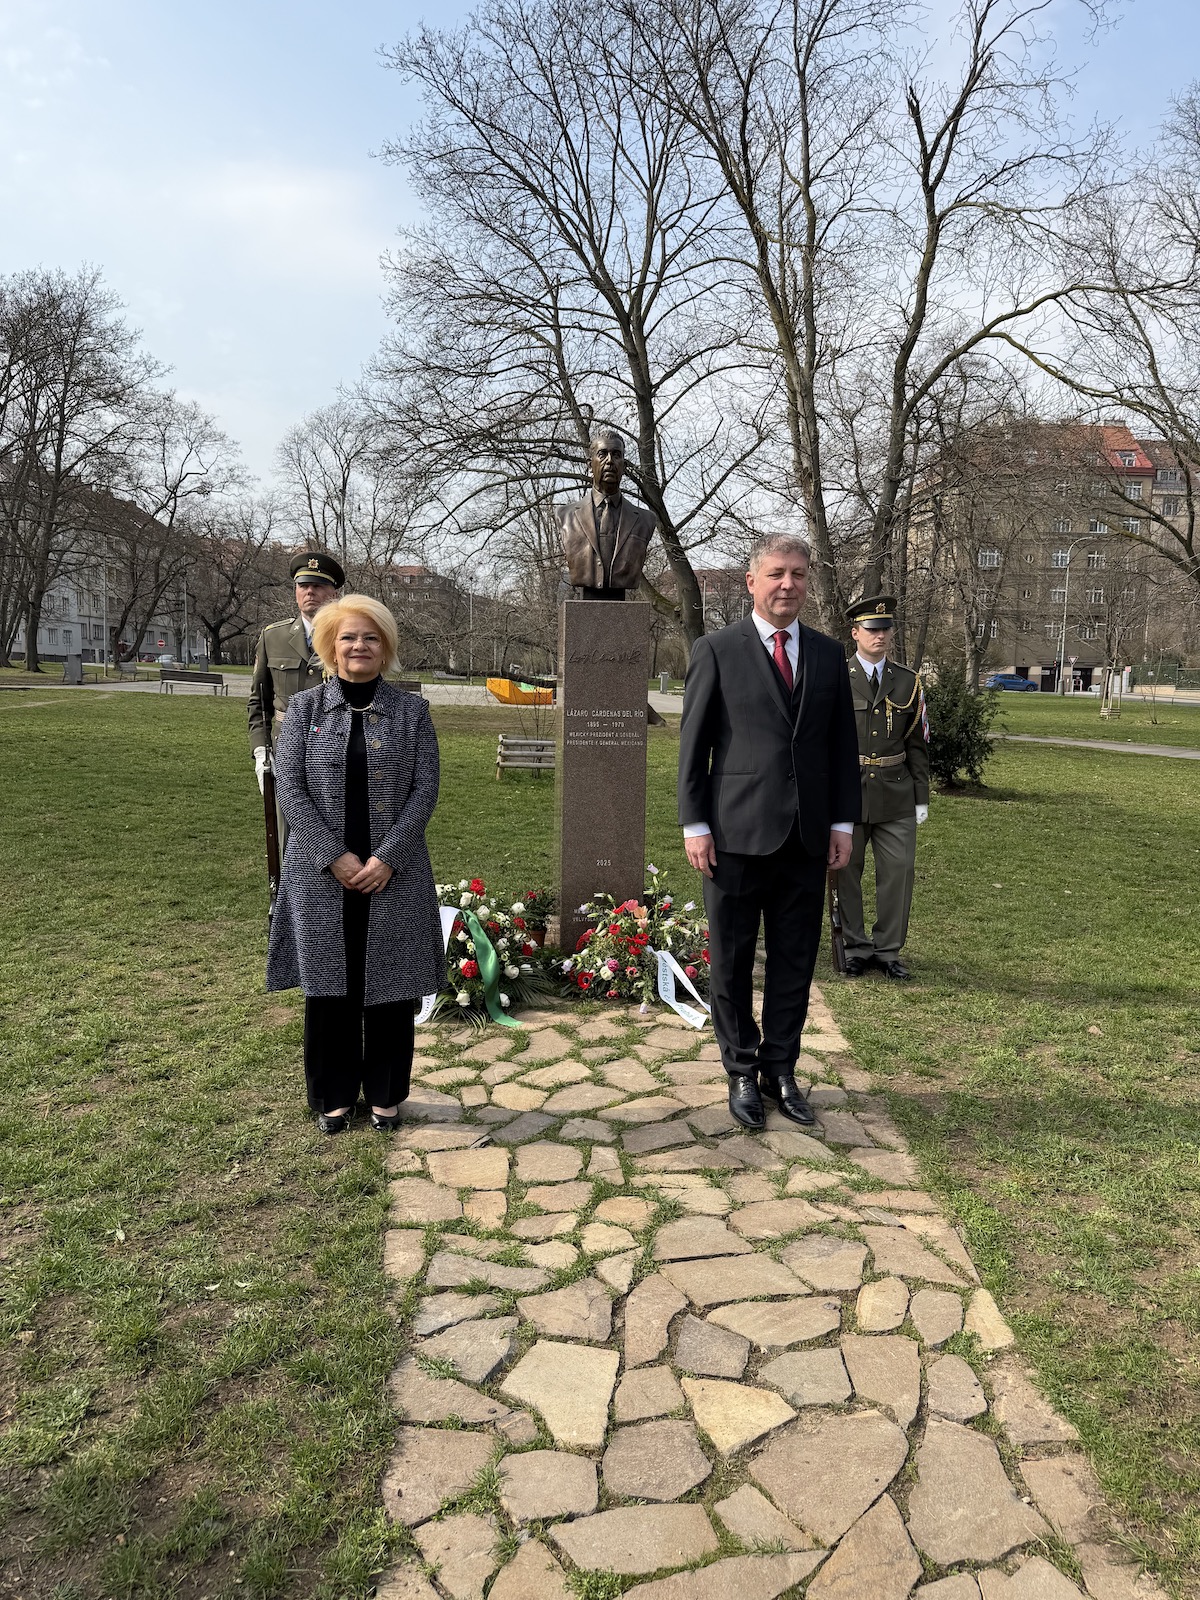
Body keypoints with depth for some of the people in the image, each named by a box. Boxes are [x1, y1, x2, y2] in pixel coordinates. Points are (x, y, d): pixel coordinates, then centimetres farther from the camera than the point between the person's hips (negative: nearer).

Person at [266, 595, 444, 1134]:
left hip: (393, 875, 0)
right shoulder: (304, 707, 4)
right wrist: (335, 856, -13)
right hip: (321, 875, 0)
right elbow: (290, 787, -4)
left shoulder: (412, 710, 3)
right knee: (328, 986, 9)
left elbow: (425, 789, -3)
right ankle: (334, 1095, 26)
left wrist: (387, 858, -13)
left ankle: (386, 1093, 25)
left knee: (390, 986, 8)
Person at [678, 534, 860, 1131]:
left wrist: (843, 822, 7)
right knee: (731, 960, 7)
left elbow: (843, 744, 12)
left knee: (795, 960, 10)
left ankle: (780, 1069, 27)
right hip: (737, 835, -3)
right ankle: (742, 1072, 24)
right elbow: (693, 743, -2)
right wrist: (694, 824, -7)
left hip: (806, 836, 4)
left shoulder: (829, 655, 10)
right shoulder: (717, 651, -1)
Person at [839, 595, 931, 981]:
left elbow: (918, 744, 10)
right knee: (845, 873, 6)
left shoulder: (908, 682, 8)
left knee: (899, 871, 2)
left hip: (896, 795, 2)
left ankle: (888, 950, 17)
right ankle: (856, 948, 20)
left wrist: (921, 798, 6)